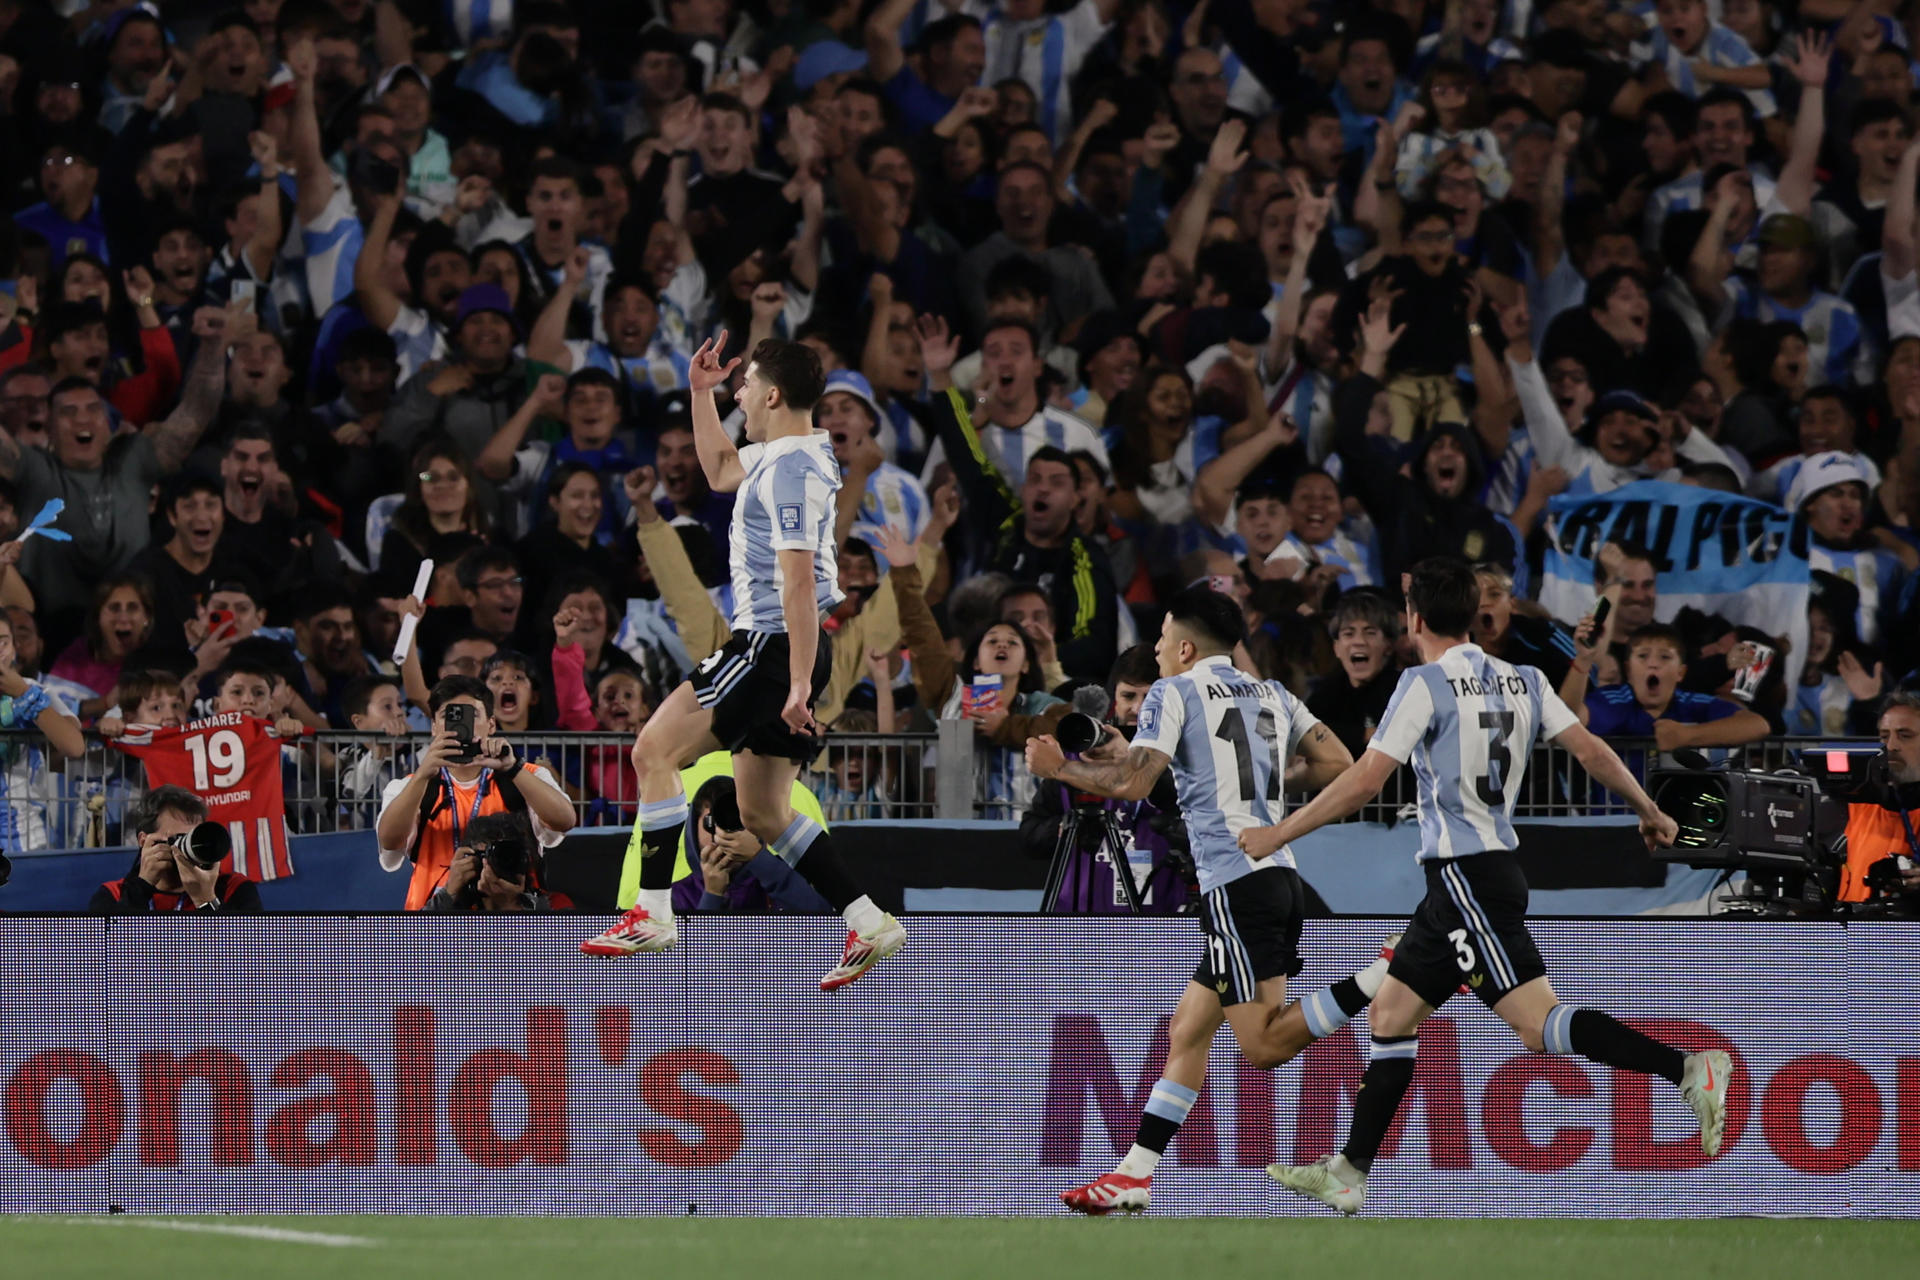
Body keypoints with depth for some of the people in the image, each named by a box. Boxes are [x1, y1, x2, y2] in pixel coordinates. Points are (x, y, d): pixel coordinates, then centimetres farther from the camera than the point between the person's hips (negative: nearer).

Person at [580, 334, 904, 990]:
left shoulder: (789, 470, -17)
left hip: (774, 643, -10)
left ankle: (653, 913, -12)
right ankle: (868, 924, 9)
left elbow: (798, 580, -23)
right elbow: (720, 469, 37)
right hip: (769, 646, 10)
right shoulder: (775, 456, 14)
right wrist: (700, 392, 27)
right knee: (763, 813, 12)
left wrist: (799, 685, -27)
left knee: (656, 750, -10)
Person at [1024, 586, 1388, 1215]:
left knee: (1265, 1045, -12)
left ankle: (1388, 977, -24)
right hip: (1281, 874, 8)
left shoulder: (1175, 691, -1)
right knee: (1187, 1030, 12)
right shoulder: (1272, 695, 18)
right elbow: (1337, 763, 12)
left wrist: (1058, 766, 4)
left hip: (1237, 881, -8)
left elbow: (1132, 782, -11)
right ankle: (1134, 1176, 12)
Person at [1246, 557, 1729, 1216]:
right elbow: (1590, 750, 8)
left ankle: (1690, 1069, -26)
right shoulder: (1521, 680, 10)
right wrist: (1650, 811, 22)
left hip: (1466, 874, -9)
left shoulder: (1426, 685, -11)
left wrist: (1278, 834, -7)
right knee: (1390, 1014, 14)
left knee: (1538, 1022, -16)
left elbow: (1363, 782, -14)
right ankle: (1347, 1174, 15)